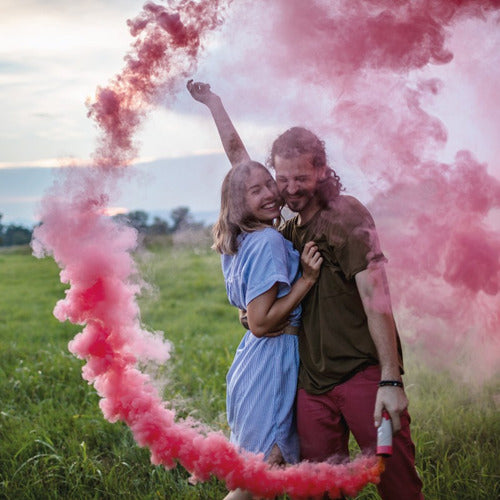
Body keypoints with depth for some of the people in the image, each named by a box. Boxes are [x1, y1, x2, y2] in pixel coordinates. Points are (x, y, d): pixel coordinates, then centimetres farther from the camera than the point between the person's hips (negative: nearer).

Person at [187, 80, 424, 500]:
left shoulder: (345, 214, -6)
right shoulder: (289, 231, 14)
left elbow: (375, 298, -13)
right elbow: (241, 163, 24)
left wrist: (391, 380, -20)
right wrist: (214, 104, 28)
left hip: (364, 371, -6)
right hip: (313, 381, 6)